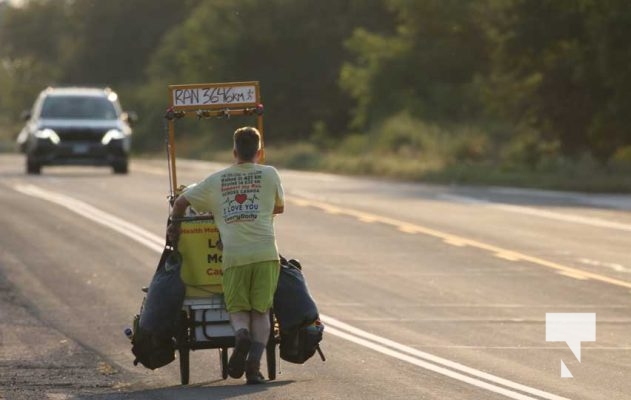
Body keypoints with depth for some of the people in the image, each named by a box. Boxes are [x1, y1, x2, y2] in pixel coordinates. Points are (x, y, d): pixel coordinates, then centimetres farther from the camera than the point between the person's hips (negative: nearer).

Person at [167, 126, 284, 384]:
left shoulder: (216, 180, 16)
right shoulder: (269, 174, 12)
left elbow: (181, 202, 20)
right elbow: (279, 207, 28)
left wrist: (174, 226, 37)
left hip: (233, 254, 1)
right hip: (265, 251, -1)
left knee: (238, 310, 8)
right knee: (261, 310, 5)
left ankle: (241, 334, -27)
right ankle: (255, 361, -15)